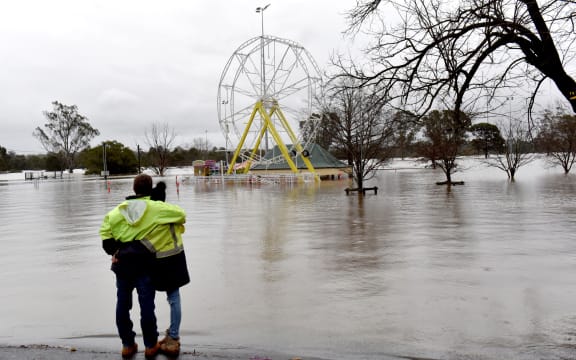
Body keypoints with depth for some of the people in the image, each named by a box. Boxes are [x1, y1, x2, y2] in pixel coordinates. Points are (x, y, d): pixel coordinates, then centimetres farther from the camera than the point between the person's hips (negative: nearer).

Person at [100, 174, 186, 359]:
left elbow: (105, 229, -2)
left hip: (122, 262, 4)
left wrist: (113, 251, 3)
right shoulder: (156, 208, -5)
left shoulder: (120, 209, 8)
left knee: (123, 303, 13)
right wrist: (177, 222, 16)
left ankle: (127, 345, 22)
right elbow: (181, 214, -6)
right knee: (146, 304, 4)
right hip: (143, 262, -4)